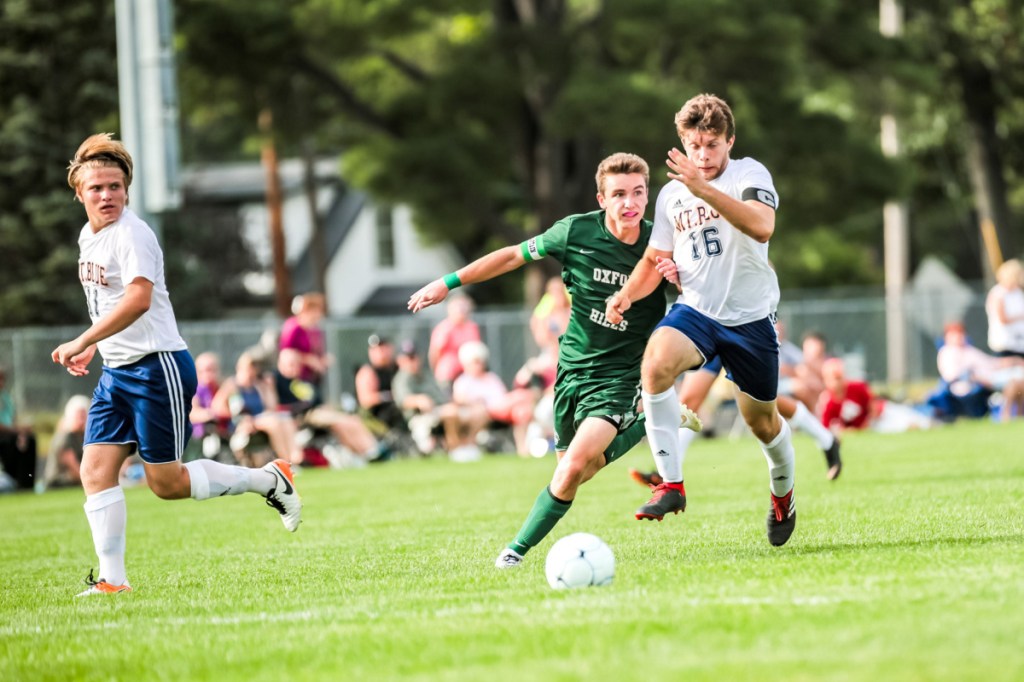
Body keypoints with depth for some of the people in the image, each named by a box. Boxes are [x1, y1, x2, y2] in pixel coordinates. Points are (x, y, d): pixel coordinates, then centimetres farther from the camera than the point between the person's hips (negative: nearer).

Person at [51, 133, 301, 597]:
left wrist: (82, 342, -31)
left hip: (157, 367, -9)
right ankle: (112, 580, -2)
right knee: (96, 470, -4)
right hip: (117, 371, 9)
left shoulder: (132, 233, -16)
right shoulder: (89, 236, 13)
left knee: (167, 484, -3)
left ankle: (270, 480, 15)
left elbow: (138, 298, -31)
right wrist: (94, 348, 19)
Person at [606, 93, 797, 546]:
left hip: (750, 317, -2)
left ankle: (783, 495, 43)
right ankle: (671, 484, -28)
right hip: (695, 309, 2)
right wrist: (626, 294, -4)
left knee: (762, 422, 11)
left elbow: (762, 226, -29)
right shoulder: (671, 194, 6)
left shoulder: (750, 174, -8)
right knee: (655, 363, -31)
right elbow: (655, 259, 16)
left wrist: (705, 190, -40)